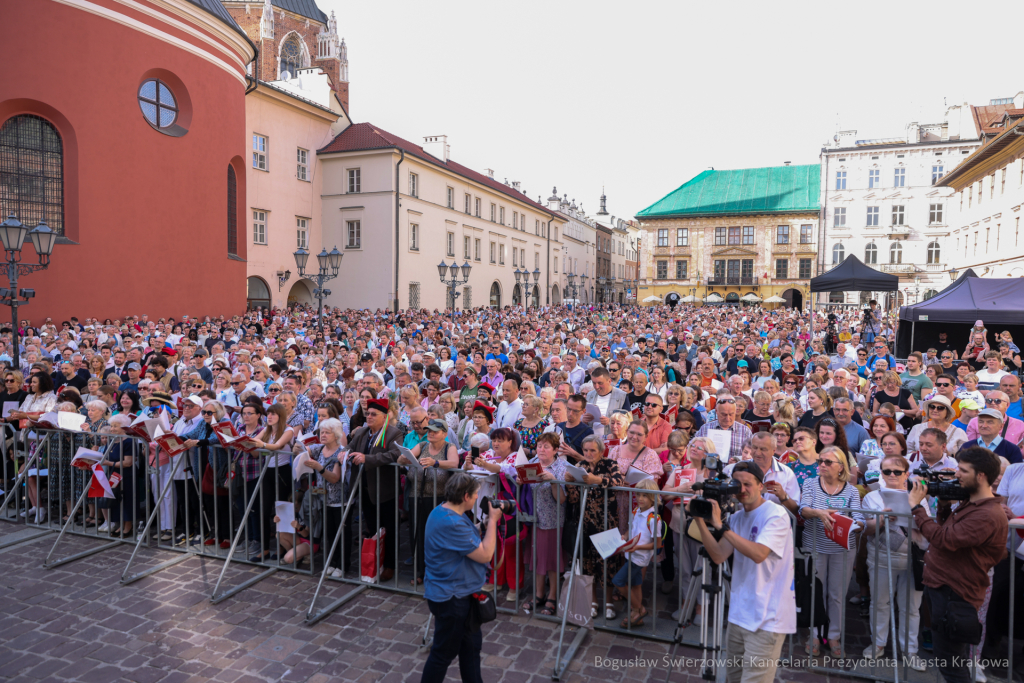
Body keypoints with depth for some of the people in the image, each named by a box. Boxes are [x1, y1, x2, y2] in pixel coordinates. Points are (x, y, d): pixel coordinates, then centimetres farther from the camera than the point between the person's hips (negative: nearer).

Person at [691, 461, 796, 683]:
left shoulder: (776, 515, -13)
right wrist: (701, 521, -8)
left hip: (767, 618, -7)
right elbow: (719, 556, 1)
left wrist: (721, 526, -27)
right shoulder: (737, 517, 9)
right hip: (740, 612, 8)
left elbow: (759, 554, -27)